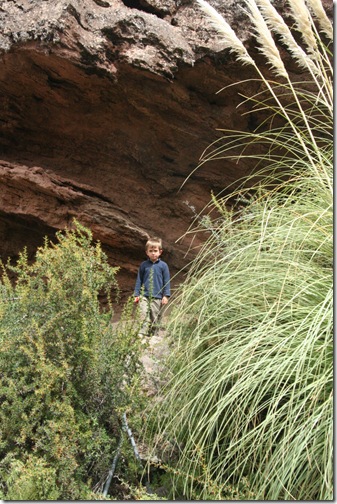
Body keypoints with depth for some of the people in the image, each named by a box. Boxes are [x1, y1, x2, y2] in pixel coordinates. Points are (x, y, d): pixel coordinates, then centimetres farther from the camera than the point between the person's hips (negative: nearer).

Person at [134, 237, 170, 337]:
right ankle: (142, 335, -13)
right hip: (144, 296, 0)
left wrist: (166, 295, -2)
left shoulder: (163, 265, 1)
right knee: (144, 316, -11)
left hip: (157, 297, 0)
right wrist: (137, 294, 8)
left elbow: (166, 281, 3)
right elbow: (139, 280, 11)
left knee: (155, 318, 7)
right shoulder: (144, 265, 6)